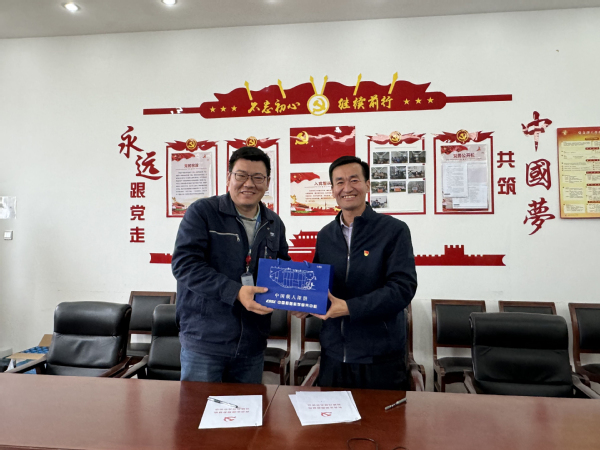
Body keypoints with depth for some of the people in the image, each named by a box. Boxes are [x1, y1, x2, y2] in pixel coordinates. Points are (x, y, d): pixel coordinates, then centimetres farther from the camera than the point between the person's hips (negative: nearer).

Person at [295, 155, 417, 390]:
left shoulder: (394, 230, -8)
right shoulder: (325, 235, 8)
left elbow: (403, 288, -16)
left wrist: (349, 307, -22)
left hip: (380, 356, -4)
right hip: (333, 353, 4)